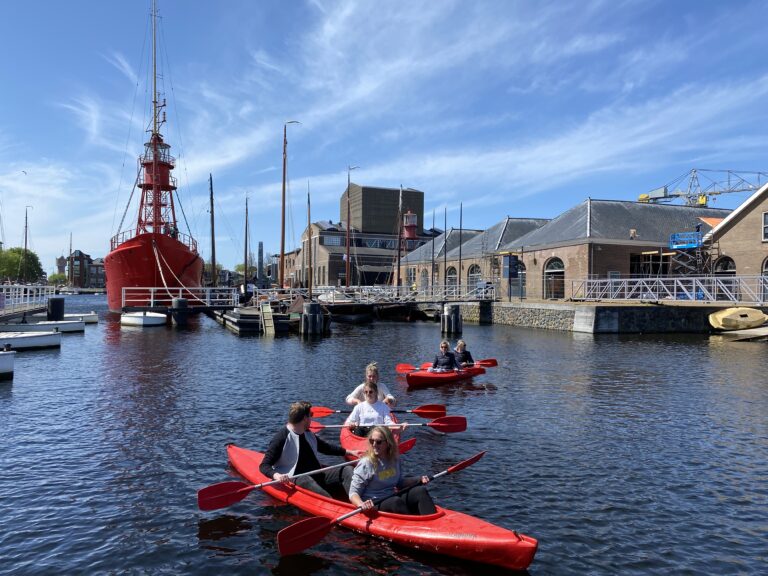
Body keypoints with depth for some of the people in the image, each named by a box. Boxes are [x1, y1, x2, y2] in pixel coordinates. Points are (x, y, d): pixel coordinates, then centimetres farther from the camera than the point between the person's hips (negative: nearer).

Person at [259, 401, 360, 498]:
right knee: (306, 480, -38)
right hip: (295, 480, -7)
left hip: (317, 475, 7)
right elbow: (264, 466, -11)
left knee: (346, 470, -10)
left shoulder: (308, 434, 15)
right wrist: (276, 475, -32)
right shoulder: (281, 438, -8)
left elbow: (326, 447, 29)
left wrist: (349, 452, 24)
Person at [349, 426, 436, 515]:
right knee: (396, 501, -35)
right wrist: (361, 504, -35)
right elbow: (353, 493, -13)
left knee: (421, 491, -15)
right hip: (373, 505, -6)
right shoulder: (365, 464, -13)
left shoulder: (394, 459, 4)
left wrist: (419, 480, 5)